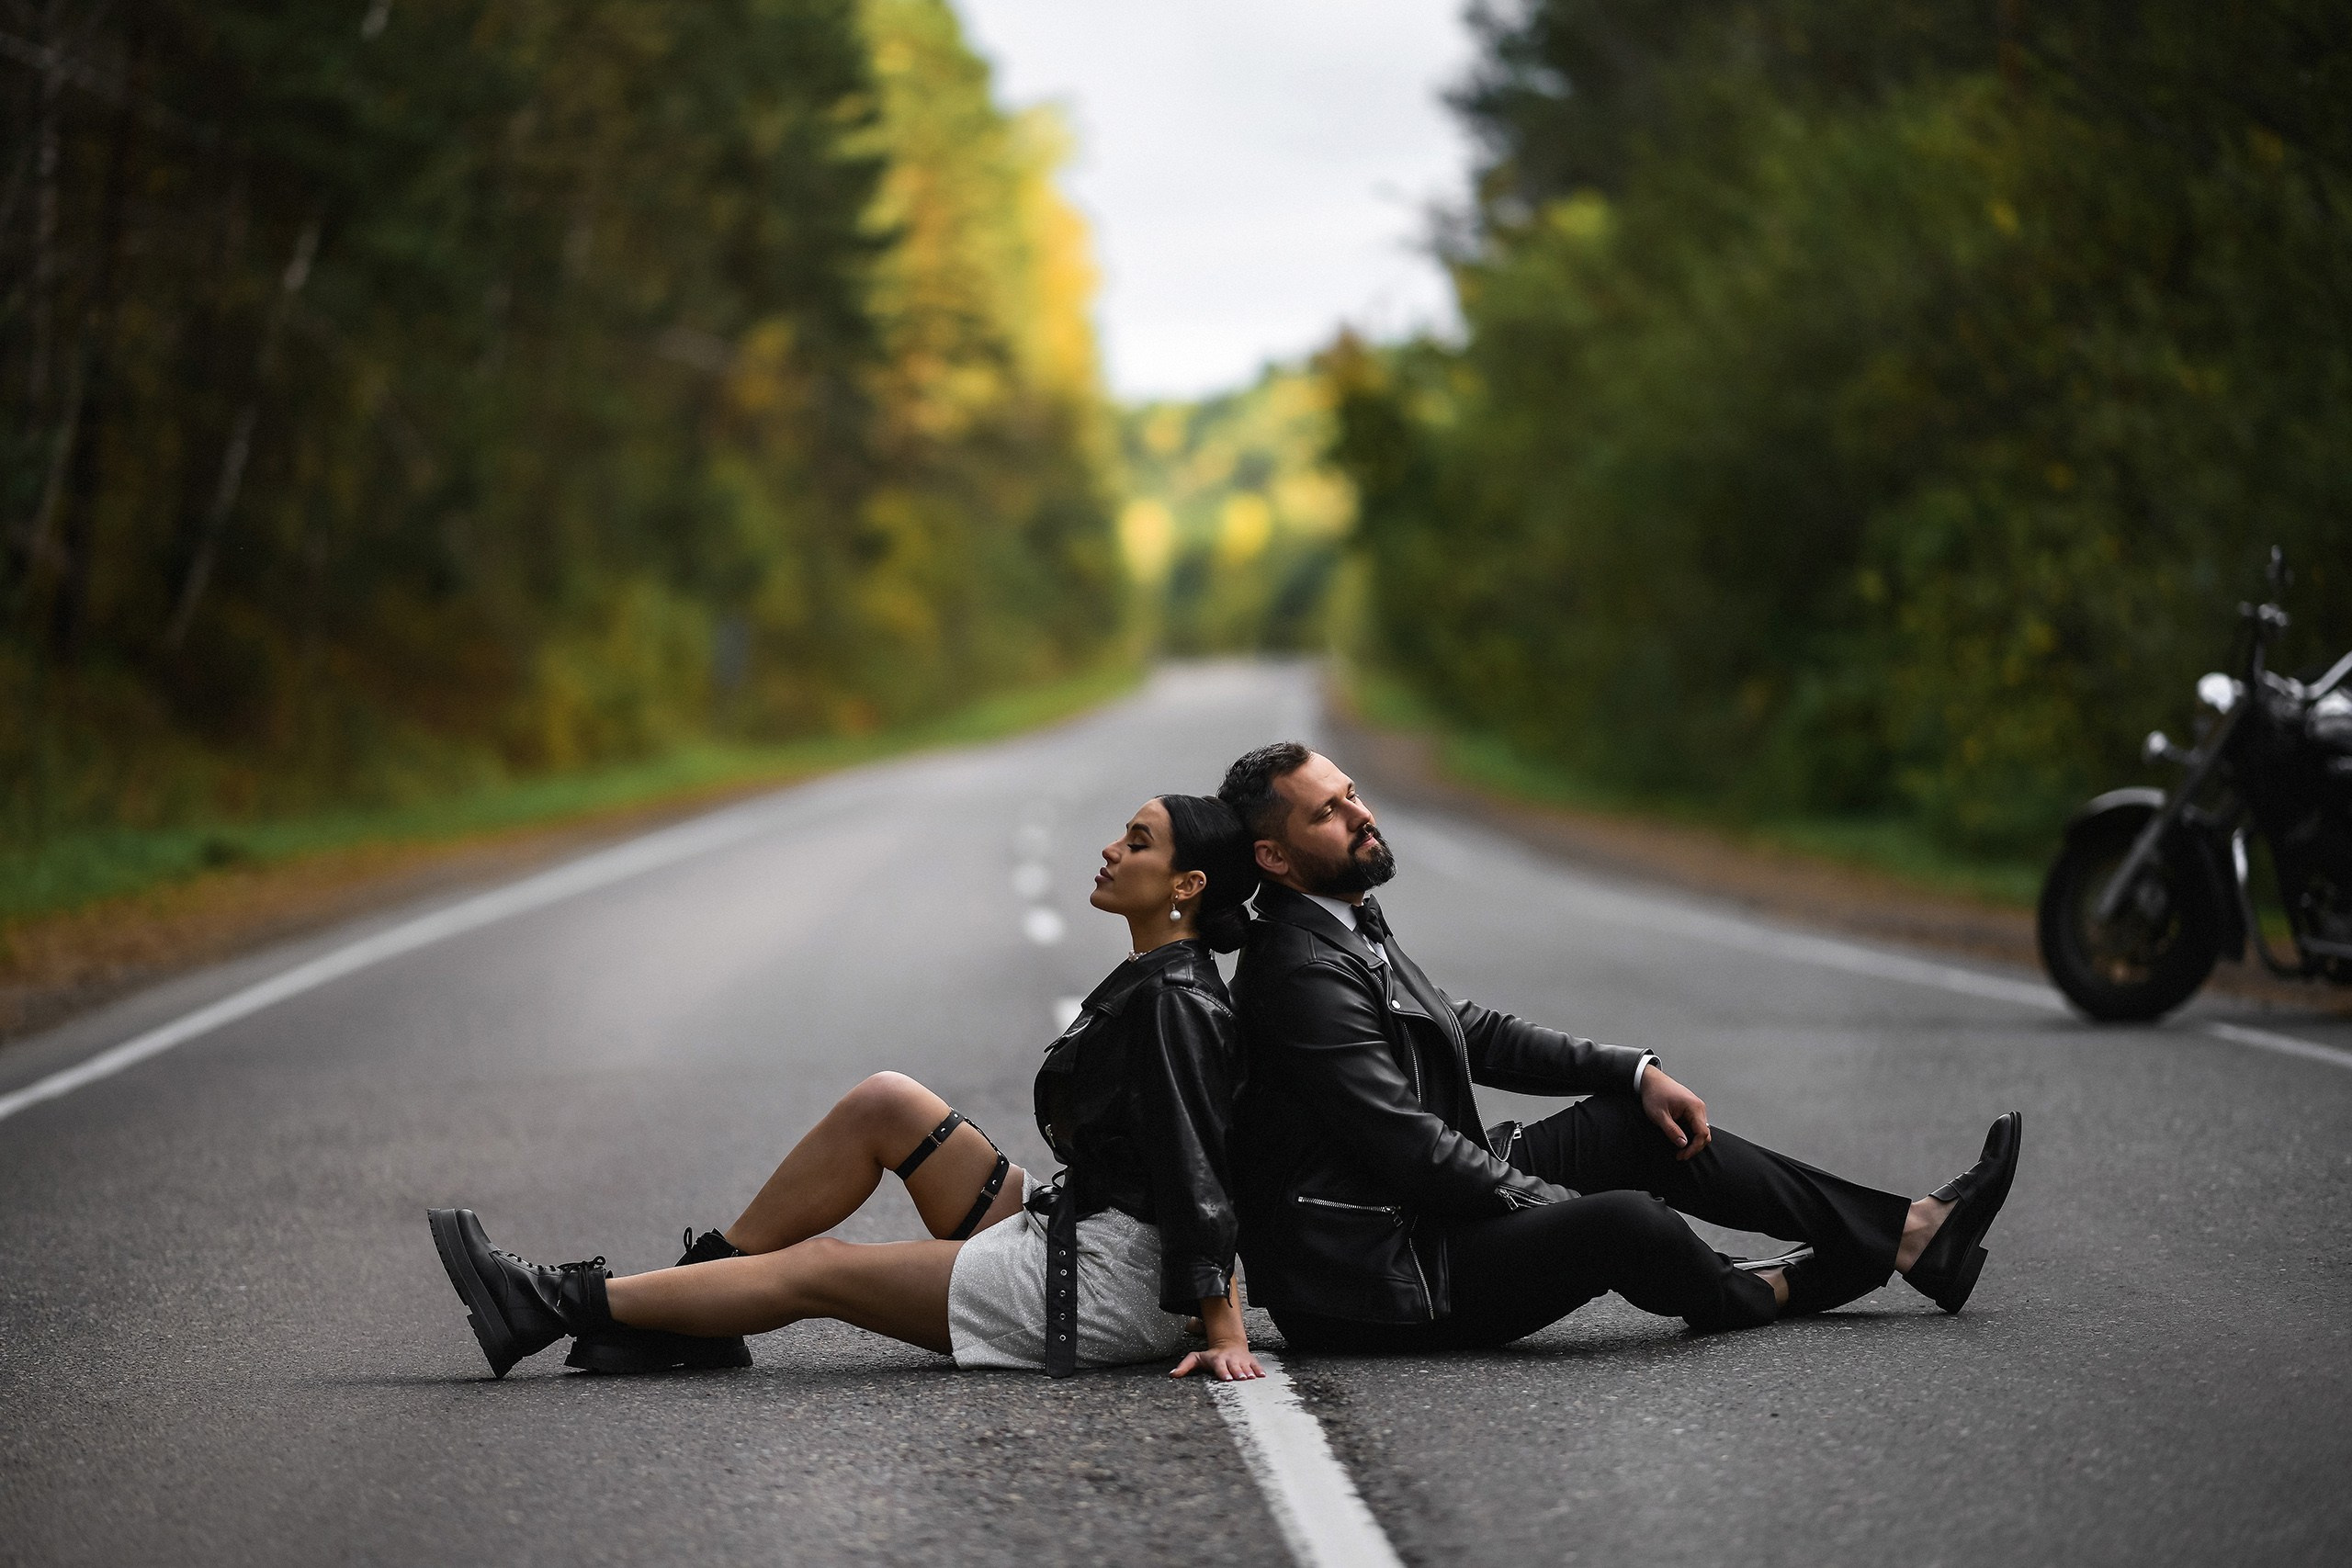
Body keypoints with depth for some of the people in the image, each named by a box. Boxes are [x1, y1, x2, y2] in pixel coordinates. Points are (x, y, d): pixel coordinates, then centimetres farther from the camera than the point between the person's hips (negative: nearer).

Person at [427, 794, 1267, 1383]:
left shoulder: (1173, 1003, -18)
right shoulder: (1147, 982, 13)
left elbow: (1196, 1179, -22)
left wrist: (1223, 1336, -24)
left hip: (1105, 1283, -9)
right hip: (1067, 1230, 9)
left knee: (812, 1271, -7)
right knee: (884, 1103, 3)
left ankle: (557, 1306, 1)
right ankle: (688, 1298, 8)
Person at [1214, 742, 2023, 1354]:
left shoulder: (1350, 928, 11)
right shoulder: (1305, 973, -22)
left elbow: (1468, 1030, 19)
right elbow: (1411, 1147, -24)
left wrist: (1638, 1073, 10)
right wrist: (1577, 1214, -15)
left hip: (1424, 1211, 11)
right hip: (1374, 1278, -11)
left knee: (1638, 1123, 10)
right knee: (1627, 1220, -27)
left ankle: (1903, 1234, 12)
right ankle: (1756, 1295, 7)